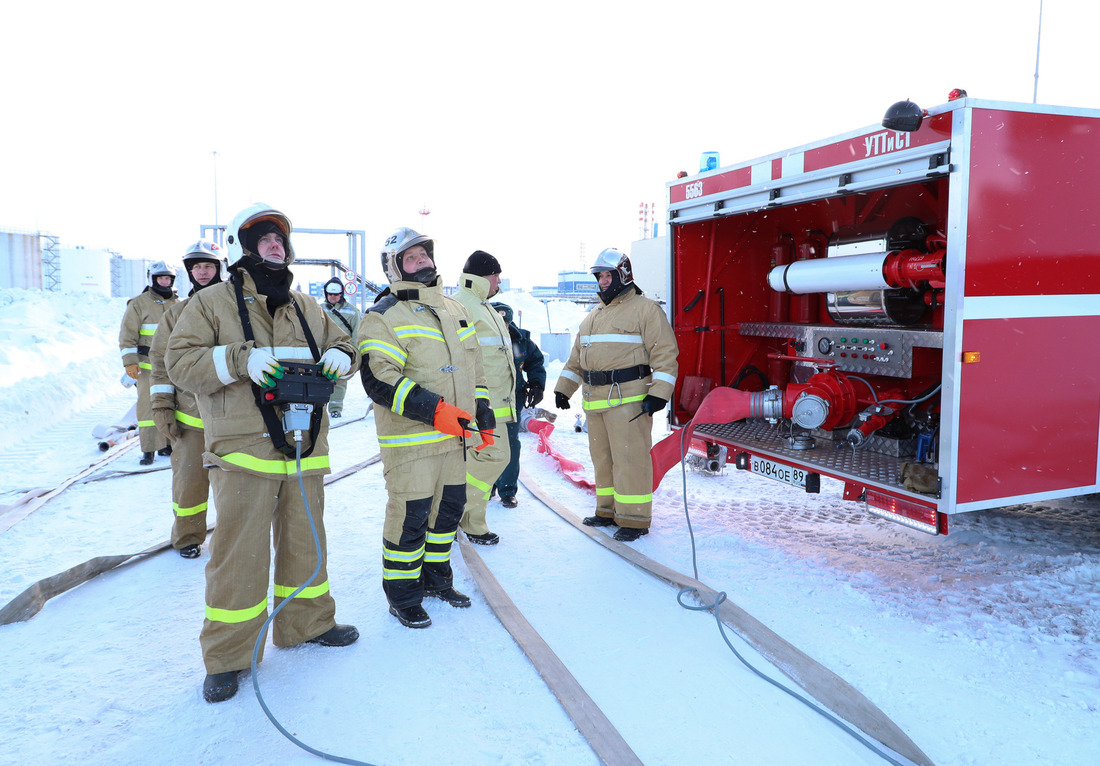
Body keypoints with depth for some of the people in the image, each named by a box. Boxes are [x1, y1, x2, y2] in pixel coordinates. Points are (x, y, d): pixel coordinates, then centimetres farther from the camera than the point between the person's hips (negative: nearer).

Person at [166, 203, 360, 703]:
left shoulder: (305, 306, 14)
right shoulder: (212, 302, 1)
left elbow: (342, 344, 19)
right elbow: (180, 362, -6)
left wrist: (339, 357, -6)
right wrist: (240, 360, -21)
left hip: (305, 450, 5)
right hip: (244, 454, -4)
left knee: (305, 541, 15)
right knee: (239, 552, -1)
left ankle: (307, 621, 34)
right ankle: (227, 655, 14)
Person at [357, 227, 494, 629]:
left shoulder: (454, 310, 15)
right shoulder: (383, 317, -9)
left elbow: (474, 366, 23)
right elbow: (379, 380, -19)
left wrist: (482, 413, 17)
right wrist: (433, 410, -25)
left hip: (454, 436, 8)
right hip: (410, 439, -7)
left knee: (449, 508, 16)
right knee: (410, 517, -1)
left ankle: (435, 578, 35)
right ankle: (401, 595, 17)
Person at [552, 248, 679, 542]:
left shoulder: (645, 309, -3)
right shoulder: (592, 316, 20)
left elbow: (664, 353, -9)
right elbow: (576, 358, 25)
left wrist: (659, 394, -17)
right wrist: (563, 388, 17)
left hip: (628, 399, -7)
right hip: (595, 401, 8)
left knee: (629, 457, -5)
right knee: (602, 457, 13)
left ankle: (634, 518, 3)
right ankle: (609, 510, 25)